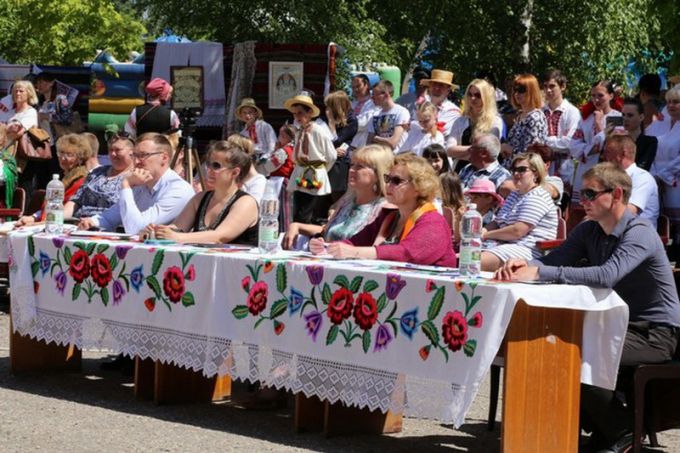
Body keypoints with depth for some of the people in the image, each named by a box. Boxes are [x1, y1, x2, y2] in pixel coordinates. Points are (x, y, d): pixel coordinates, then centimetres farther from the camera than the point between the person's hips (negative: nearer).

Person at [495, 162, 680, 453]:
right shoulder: (588, 231, 7)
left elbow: (607, 275, -36)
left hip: (655, 334, -8)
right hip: (617, 325, 8)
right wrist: (524, 264, -28)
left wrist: (540, 272, -40)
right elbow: (554, 259, -4)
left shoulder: (639, 234, -20)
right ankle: (600, 428, 8)